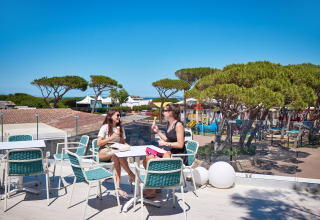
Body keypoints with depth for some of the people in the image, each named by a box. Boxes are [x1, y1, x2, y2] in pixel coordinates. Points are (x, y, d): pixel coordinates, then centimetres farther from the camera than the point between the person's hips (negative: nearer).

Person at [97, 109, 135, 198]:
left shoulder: (120, 128, 15)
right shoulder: (105, 127, -2)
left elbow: (123, 142, 18)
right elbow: (98, 143, -9)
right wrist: (111, 138, -18)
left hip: (115, 152, 4)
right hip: (103, 152, -3)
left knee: (117, 159, -34)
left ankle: (118, 186, -39)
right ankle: (131, 175, -27)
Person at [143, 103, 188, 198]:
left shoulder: (178, 125, -14)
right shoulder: (168, 124, 13)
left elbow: (180, 145, -19)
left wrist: (165, 144, -15)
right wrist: (158, 131, 12)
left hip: (179, 157, -9)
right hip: (170, 153, 9)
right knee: (147, 159, -5)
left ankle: (151, 190, -5)